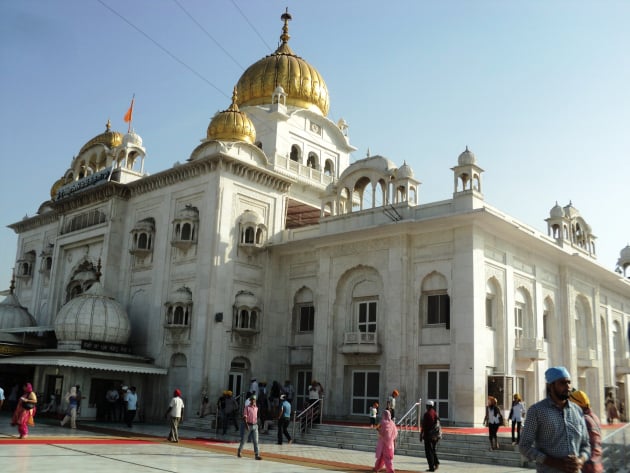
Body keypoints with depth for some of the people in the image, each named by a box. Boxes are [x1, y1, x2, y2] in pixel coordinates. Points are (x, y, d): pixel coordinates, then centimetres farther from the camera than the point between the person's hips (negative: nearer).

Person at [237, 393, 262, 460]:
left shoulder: (256, 408, 8)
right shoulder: (247, 407, -9)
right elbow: (244, 417, -15)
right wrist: (246, 425, -24)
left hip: (255, 426, 4)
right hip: (248, 425, -4)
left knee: (256, 441, -4)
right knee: (243, 440, 10)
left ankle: (257, 455, -6)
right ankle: (239, 451, 34)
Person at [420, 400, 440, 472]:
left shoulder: (426, 414, -12)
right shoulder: (436, 414, 6)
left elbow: (423, 426, -13)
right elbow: (438, 425, 11)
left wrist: (421, 435, -4)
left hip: (428, 435, -6)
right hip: (435, 436, 6)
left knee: (428, 451, 1)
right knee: (434, 450, 18)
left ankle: (431, 467, 0)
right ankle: (436, 463, 1)